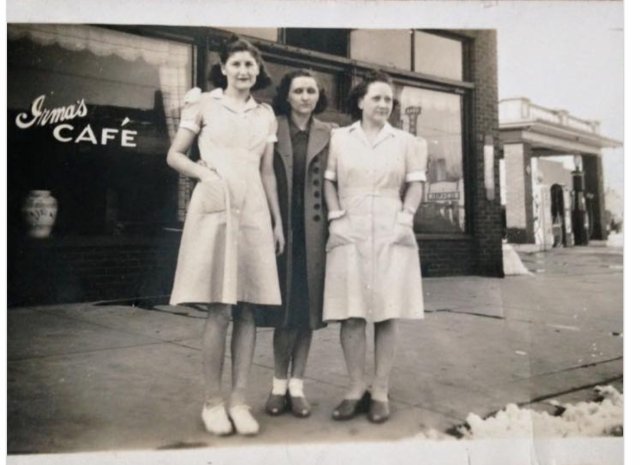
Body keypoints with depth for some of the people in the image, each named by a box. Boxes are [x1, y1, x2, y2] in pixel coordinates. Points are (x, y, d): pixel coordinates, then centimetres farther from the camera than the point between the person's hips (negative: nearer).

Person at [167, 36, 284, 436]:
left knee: (248, 309, 1)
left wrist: (278, 220, 13)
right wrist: (206, 173, -10)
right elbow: (175, 155, 7)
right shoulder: (204, 104, 8)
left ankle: (239, 400, 9)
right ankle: (213, 401, 7)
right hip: (214, 208, -3)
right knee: (220, 309, -6)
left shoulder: (266, 115, 16)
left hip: (254, 210, 3)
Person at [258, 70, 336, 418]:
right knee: (284, 306, 4)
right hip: (280, 227, -1)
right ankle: (279, 383, 16)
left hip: (313, 229, 2)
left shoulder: (329, 134, 7)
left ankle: (296, 384, 16)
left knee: (308, 306, 5)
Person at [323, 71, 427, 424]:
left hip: (391, 233, 1)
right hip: (350, 233, 0)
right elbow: (329, 181, 8)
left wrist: (406, 217, -4)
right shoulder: (340, 138, 10)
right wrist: (335, 217, -3)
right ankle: (355, 389, 8)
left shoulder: (405, 141, 12)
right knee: (351, 314, -3)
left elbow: (415, 184, 10)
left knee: (387, 314, 0)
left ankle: (380, 392, 7)